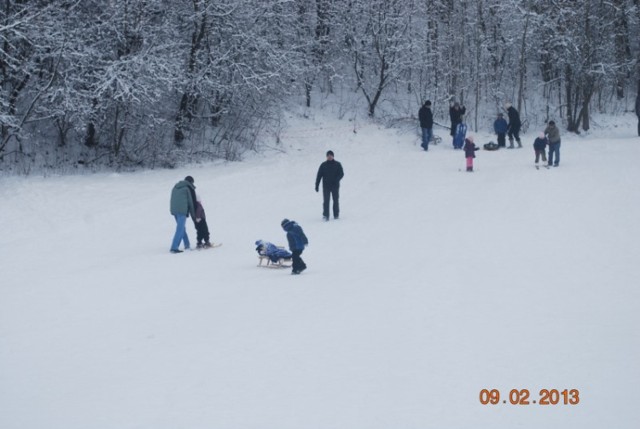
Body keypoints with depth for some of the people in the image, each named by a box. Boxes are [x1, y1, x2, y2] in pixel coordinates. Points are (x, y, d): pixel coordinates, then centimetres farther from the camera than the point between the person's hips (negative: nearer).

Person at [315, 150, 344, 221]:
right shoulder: (323, 165, 5)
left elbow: (341, 174, -1)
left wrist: (336, 180, -19)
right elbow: (319, 175, 6)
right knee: (326, 201, -7)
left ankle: (336, 215, 16)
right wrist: (317, 185, -1)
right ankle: (325, 215, -9)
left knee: (336, 200, 5)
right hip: (326, 186, 0)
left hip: (335, 186, 0)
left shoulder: (337, 164, 3)